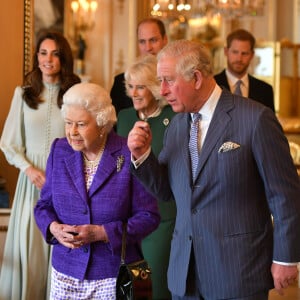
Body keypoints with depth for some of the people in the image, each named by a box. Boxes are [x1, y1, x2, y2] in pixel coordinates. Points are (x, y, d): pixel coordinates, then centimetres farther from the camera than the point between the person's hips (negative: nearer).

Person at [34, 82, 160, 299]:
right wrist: (54, 228, -14)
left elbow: (149, 216, -10)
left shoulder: (129, 156, -11)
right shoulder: (59, 151, 2)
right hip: (66, 272, 4)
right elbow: (44, 205, 8)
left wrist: (101, 233, -19)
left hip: (115, 274, -3)